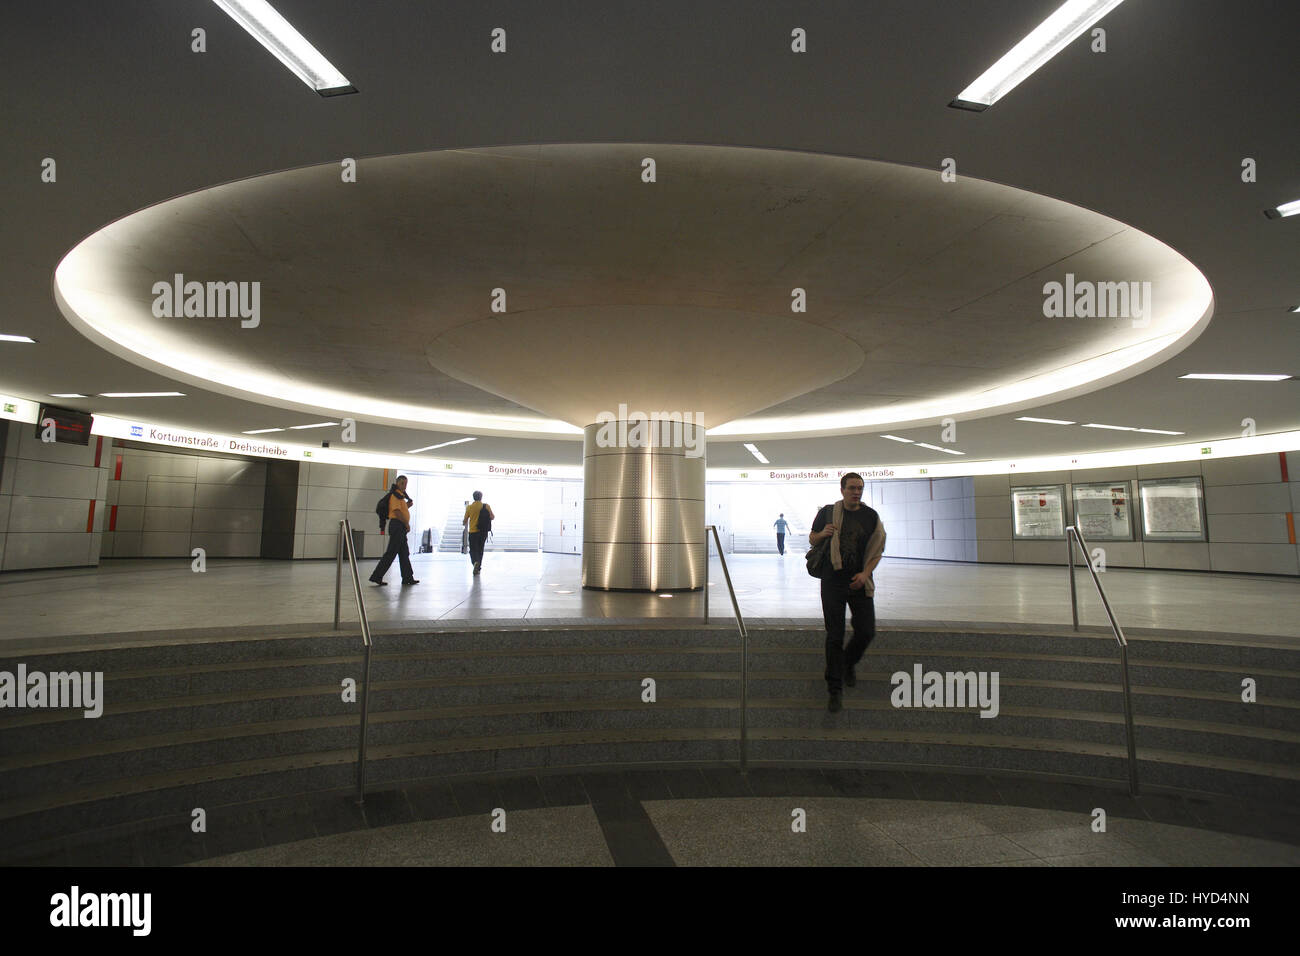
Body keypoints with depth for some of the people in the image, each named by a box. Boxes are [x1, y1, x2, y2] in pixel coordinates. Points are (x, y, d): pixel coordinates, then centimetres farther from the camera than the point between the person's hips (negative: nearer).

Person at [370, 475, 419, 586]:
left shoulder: (400, 496, 20)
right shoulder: (395, 495, -11)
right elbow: (397, 511, -21)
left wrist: (408, 505, 8)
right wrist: (407, 524, -15)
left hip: (401, 528, 10)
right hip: (397, 526, -10)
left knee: (404, 553, 12)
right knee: (391, 553, -8)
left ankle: (408, 578, 17)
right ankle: (376, 576, -4)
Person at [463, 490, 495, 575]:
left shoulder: (469, 507, -4)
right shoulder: (486, 506, -2)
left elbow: (465, 520, 3)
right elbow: (492, 517, -3)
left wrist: (464, 524, 26)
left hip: (473, 531, -2)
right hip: (483, 532, 2)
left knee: (473, 549, 4)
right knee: (480, 549, 15)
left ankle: (475, 562, -24)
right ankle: (478, 567, 17)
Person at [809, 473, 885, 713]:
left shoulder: (871, 516, 3)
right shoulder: (827, 512, 1)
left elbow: (877, 550, 6)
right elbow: (811, 539, 10)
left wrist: (865, 573, -9)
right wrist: (823, 534, -13)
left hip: (860, 583, 2)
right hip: (833, 582, -2)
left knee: (866, 632, 4)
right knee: (835, 636, -1)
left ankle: (848, 664, 37)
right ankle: (835, 690, 10)